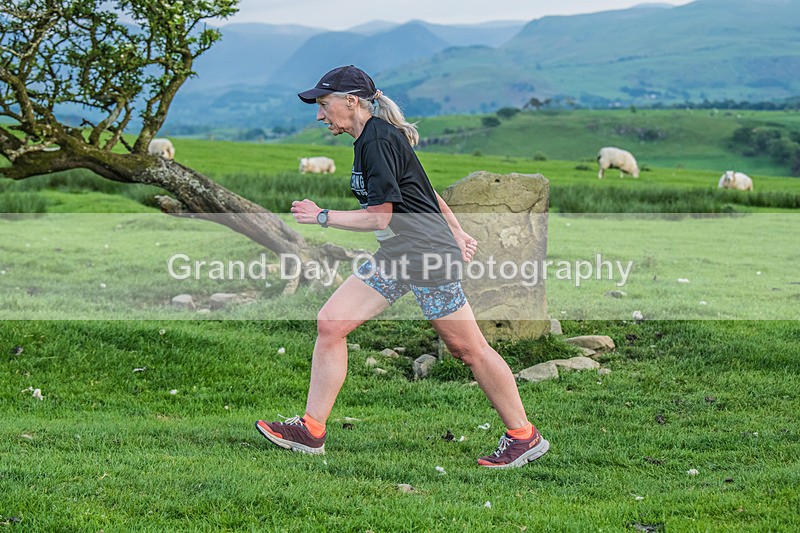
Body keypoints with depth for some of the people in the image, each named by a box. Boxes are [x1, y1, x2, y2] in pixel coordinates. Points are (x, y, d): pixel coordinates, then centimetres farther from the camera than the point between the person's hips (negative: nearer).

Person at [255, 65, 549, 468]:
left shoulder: (378, 140, -17)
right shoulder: (372, 137, 14)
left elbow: (380, 217, -20)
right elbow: (422, 190, 20)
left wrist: (322, 218, -10)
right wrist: (457, 233, 24)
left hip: (428, 255, -10)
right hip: (395, 258, 10)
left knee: (467, 347, -1)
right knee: (330, 323, 1)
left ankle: (523, 435, 12)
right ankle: (311, 430, 4)